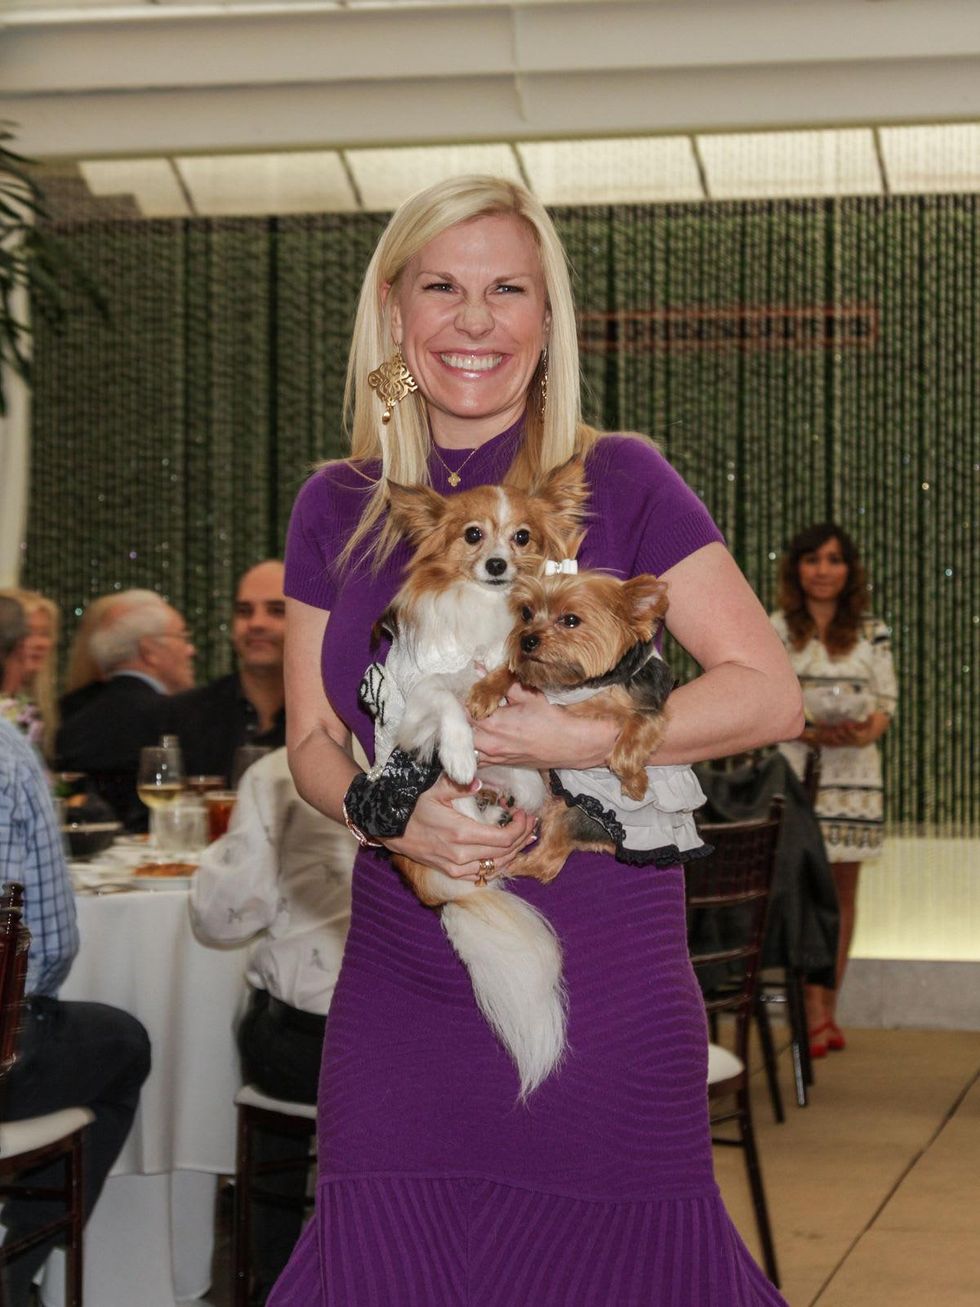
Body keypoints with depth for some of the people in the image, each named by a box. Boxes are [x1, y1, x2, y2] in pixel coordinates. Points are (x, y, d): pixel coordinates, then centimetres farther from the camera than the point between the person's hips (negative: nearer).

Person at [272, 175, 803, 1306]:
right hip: (404, 980, 3)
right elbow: (312, 738, 11)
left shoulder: (617, 482, -3)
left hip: (601, 969, -3)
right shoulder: (337, 509, 8)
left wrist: (582, 738, -19)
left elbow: (770, 695, -6)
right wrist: (392, 815, -10)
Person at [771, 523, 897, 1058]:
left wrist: (866, 732, -14)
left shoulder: (873, 634, 10)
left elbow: (887, 702, 8)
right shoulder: (773, 632, 3)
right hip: (795, 770, -3)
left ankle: (829, 1012, 11)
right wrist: (811, 732, -17)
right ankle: (814, 1016, -9)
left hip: (854, 773, 3)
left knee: (842, 893, 4)